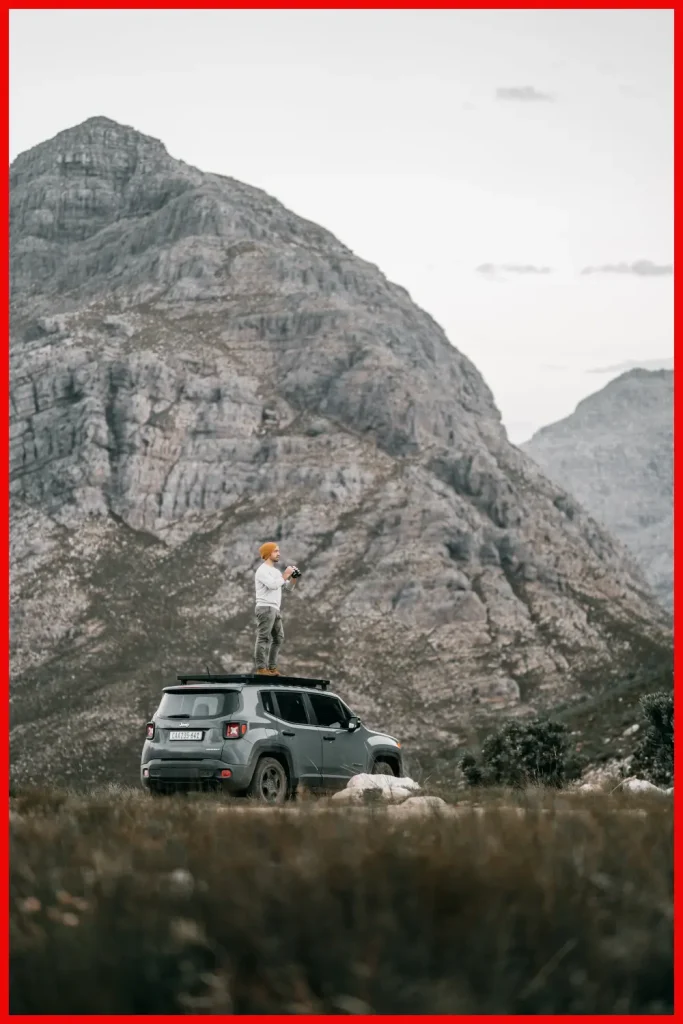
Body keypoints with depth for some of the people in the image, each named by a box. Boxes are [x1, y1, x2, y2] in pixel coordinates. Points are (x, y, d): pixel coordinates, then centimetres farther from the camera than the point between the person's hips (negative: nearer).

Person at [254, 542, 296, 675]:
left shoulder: (275, 571, 21)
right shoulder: (263, 570, -9)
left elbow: (287, 587, 21)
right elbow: (273, 585, -23)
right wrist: (285, 575, -13)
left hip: (275, 609, 10)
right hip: (265, 608, -10)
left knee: (278, 638, 10)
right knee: (264, 638, -11)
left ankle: (272, 667, 13)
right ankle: (261, 668, -14)